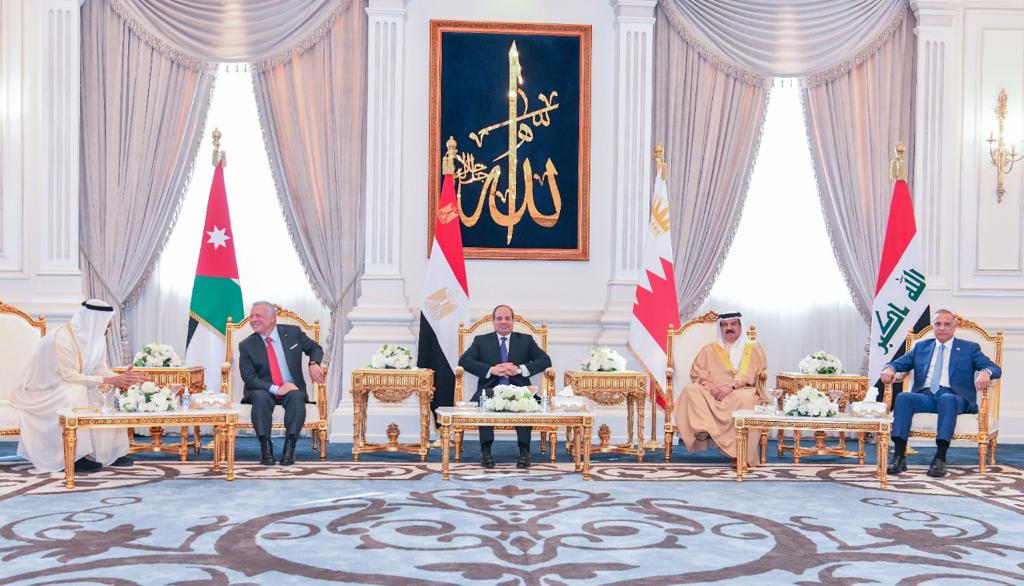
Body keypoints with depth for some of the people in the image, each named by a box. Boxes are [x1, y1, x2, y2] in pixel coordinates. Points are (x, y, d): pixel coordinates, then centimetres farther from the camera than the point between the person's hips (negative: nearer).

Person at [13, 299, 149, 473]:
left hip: (74, 389, 8)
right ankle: (76, 456, -29)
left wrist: (121, 378, -22)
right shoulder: (62, 337, -27)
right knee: (77, 394, -35)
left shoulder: (97, 337, -2)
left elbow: (100, 369, -2)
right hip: (45, 392, -8)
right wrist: (109, 380, -31)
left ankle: (111, 452, -9)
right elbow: (69, 376, -30)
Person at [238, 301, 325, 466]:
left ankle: (289, 447, -37)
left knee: (297, 396, -34)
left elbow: (315, 348, 15)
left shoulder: (293, 332, 2)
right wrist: (276, 389, -23)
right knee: (260, 397, -35)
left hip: (292, 390, 0)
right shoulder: (247, 345, -2)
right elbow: (249, 379, -9)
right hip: (264, 392, 0)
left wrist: (313, 364, -10)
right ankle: (265, 447, -35)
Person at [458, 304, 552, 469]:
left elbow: (545, 360, 8)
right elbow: (464, 360, 3)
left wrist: (520, 369, -8)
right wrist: (491, 370, -11)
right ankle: (485, 450, -30)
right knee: (484, 400, -36)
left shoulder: (526, 340, 20)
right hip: (491, 390, 0)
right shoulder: (481, 341, 18)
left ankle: (524, 451, -28)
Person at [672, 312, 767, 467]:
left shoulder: (753, 348, 15)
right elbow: (696, 371, 11)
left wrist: (731, 386, -16)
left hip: (741, 391, -3)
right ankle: (704, 429, -44)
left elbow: (751, 374, -1)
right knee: (691, 390, -25)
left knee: (745, 398, -38)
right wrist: (709, 385, -9)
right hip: (712, 393, 3)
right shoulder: (709, 349, 23)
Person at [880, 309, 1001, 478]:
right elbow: (898, 363, 21)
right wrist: (889, 369, -6)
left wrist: (985, 373, -21)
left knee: (947, 400, -39)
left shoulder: (969, 348, 17)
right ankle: (899, 457, -36)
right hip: (925, 395, 3)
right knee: (903, 398, -30)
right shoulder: (921, 347, 25)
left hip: (953, 396, -2)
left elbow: (995, 368, 6)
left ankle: (940, 459, -44)